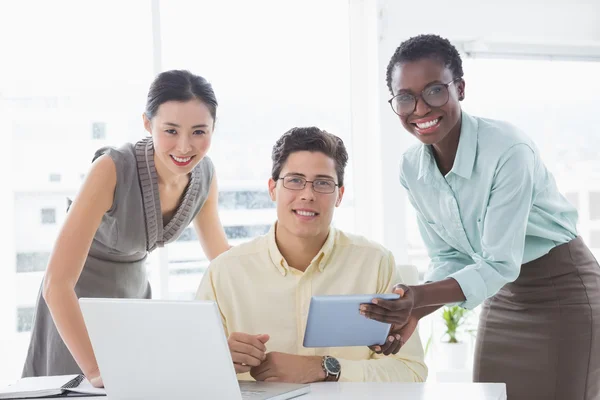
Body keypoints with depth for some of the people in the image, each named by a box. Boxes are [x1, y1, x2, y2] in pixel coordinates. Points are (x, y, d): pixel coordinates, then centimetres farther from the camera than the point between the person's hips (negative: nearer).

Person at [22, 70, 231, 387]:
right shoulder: (112, 169, -31)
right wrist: (95, 371, -41)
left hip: (134, 293, 5)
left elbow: (220, 252, 6)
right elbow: (56, 283, -35)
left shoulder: (205, 173, -13)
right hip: (75, 302, -5)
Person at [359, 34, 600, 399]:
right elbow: (449, 259, -1)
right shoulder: (411, 169, -7)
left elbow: (501, 264, -27)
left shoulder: (509, 150, -28)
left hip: (563, 290, -6)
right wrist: (413, 311, -19)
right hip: (505, 295, 6)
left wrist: (421, 297, -40)